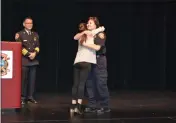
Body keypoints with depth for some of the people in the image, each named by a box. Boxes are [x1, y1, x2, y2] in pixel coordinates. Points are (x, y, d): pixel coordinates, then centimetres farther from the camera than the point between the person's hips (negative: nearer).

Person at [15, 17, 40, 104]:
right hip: (24, 60, -4)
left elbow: (37, 46, 10)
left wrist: (35, 53, -9)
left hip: (33, 60, 4)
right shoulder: (20, 34, 1)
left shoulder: (35, 34, 15)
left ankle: (30, 97, 9)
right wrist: (28, 54, -14)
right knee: (23, 79, -4)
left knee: (32, 79, 3)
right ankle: (23, 97, 2)